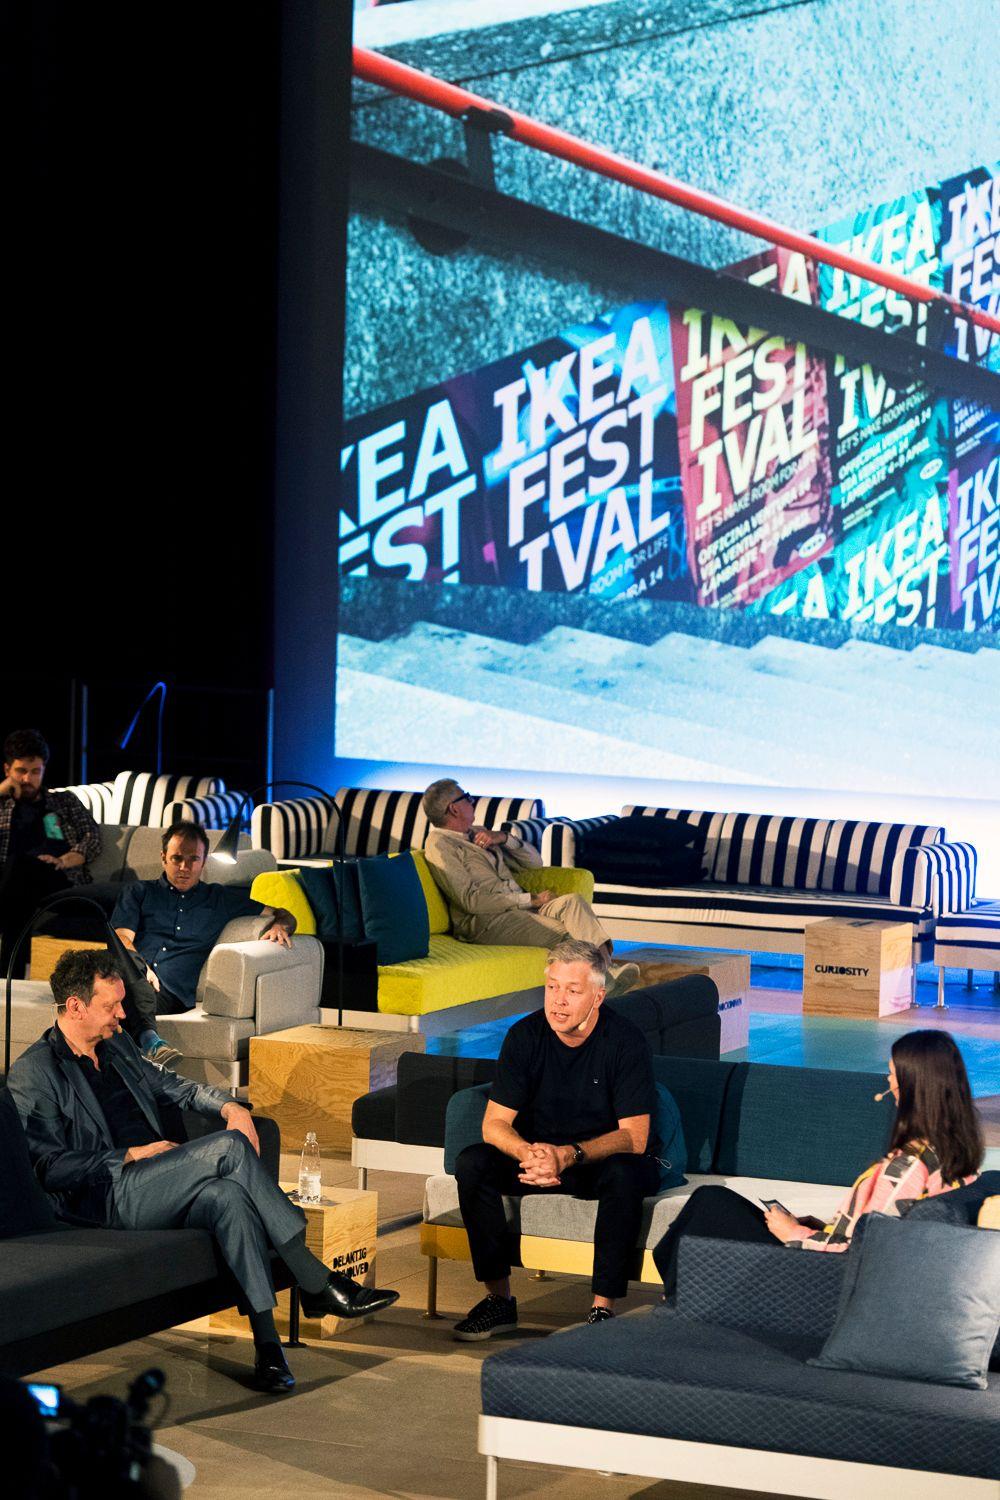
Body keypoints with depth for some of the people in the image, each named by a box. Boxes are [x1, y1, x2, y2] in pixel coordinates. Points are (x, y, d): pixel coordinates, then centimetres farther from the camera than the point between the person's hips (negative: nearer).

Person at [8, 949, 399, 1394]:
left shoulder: (116, 1045, 20)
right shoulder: (33, 1074, -4)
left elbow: (170, 1086, 29)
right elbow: (49, 1166, -11)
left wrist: (230, 1106, 9)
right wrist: (131, 1155, -13)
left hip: (153, 1184, 7)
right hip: (105, 1198, -7)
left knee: (227, 1196, -30)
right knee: (228, 1147, -26)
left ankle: (267, 1341, -37)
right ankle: (317, 1283, -23)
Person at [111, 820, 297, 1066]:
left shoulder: (222, 899, 31)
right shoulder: (139, 892, 29)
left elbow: (283, 915, 34)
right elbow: (122, 937, 13)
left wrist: (280, 926, 7)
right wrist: (139, 967, -10)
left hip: (172, 994, 0)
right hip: (133, 982, 0)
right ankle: (150, 1041, -61)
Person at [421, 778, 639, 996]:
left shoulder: (477, 834, 25)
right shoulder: (439, 845, -1)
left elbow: (534, 862, 24)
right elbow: (470, 900, -14)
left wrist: (504, 838, 4)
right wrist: (531, 899, -12)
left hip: (519, 908, 7)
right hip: (486, 921, -7)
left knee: (573, 902, -23)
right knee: (570, 934, -27)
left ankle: (607, 969, -38)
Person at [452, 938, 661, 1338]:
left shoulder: (625, 1041, -17)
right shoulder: (525, 1036, -8)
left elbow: (634, 1138, -20)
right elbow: (494, 1124, -9)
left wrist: (568, 1155, -37)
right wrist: (529, 1155, -33)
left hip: (603, 1157, -3)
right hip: (540, 1152, 3)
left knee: (624, 1174, -37)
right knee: (472, 1163, -23)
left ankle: (603, 1307, -29)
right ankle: (498, 1298, -16)